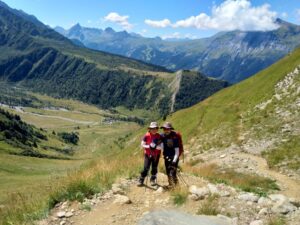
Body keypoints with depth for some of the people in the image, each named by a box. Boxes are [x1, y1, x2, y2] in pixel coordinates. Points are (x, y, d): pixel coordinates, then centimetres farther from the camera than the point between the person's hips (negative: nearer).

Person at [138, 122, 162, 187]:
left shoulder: (159, 136, -6)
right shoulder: (147, 136, -9)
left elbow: (161, 146, -9)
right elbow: (142, 144, -7)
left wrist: (155, 147, -26)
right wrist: (149, 146, -21)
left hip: (156, 155, 2)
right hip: (148, 154, -2)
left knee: (154, 168, 12)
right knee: (146, 168, -7)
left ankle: (153, 180, 31)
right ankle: (141, 181, 5)